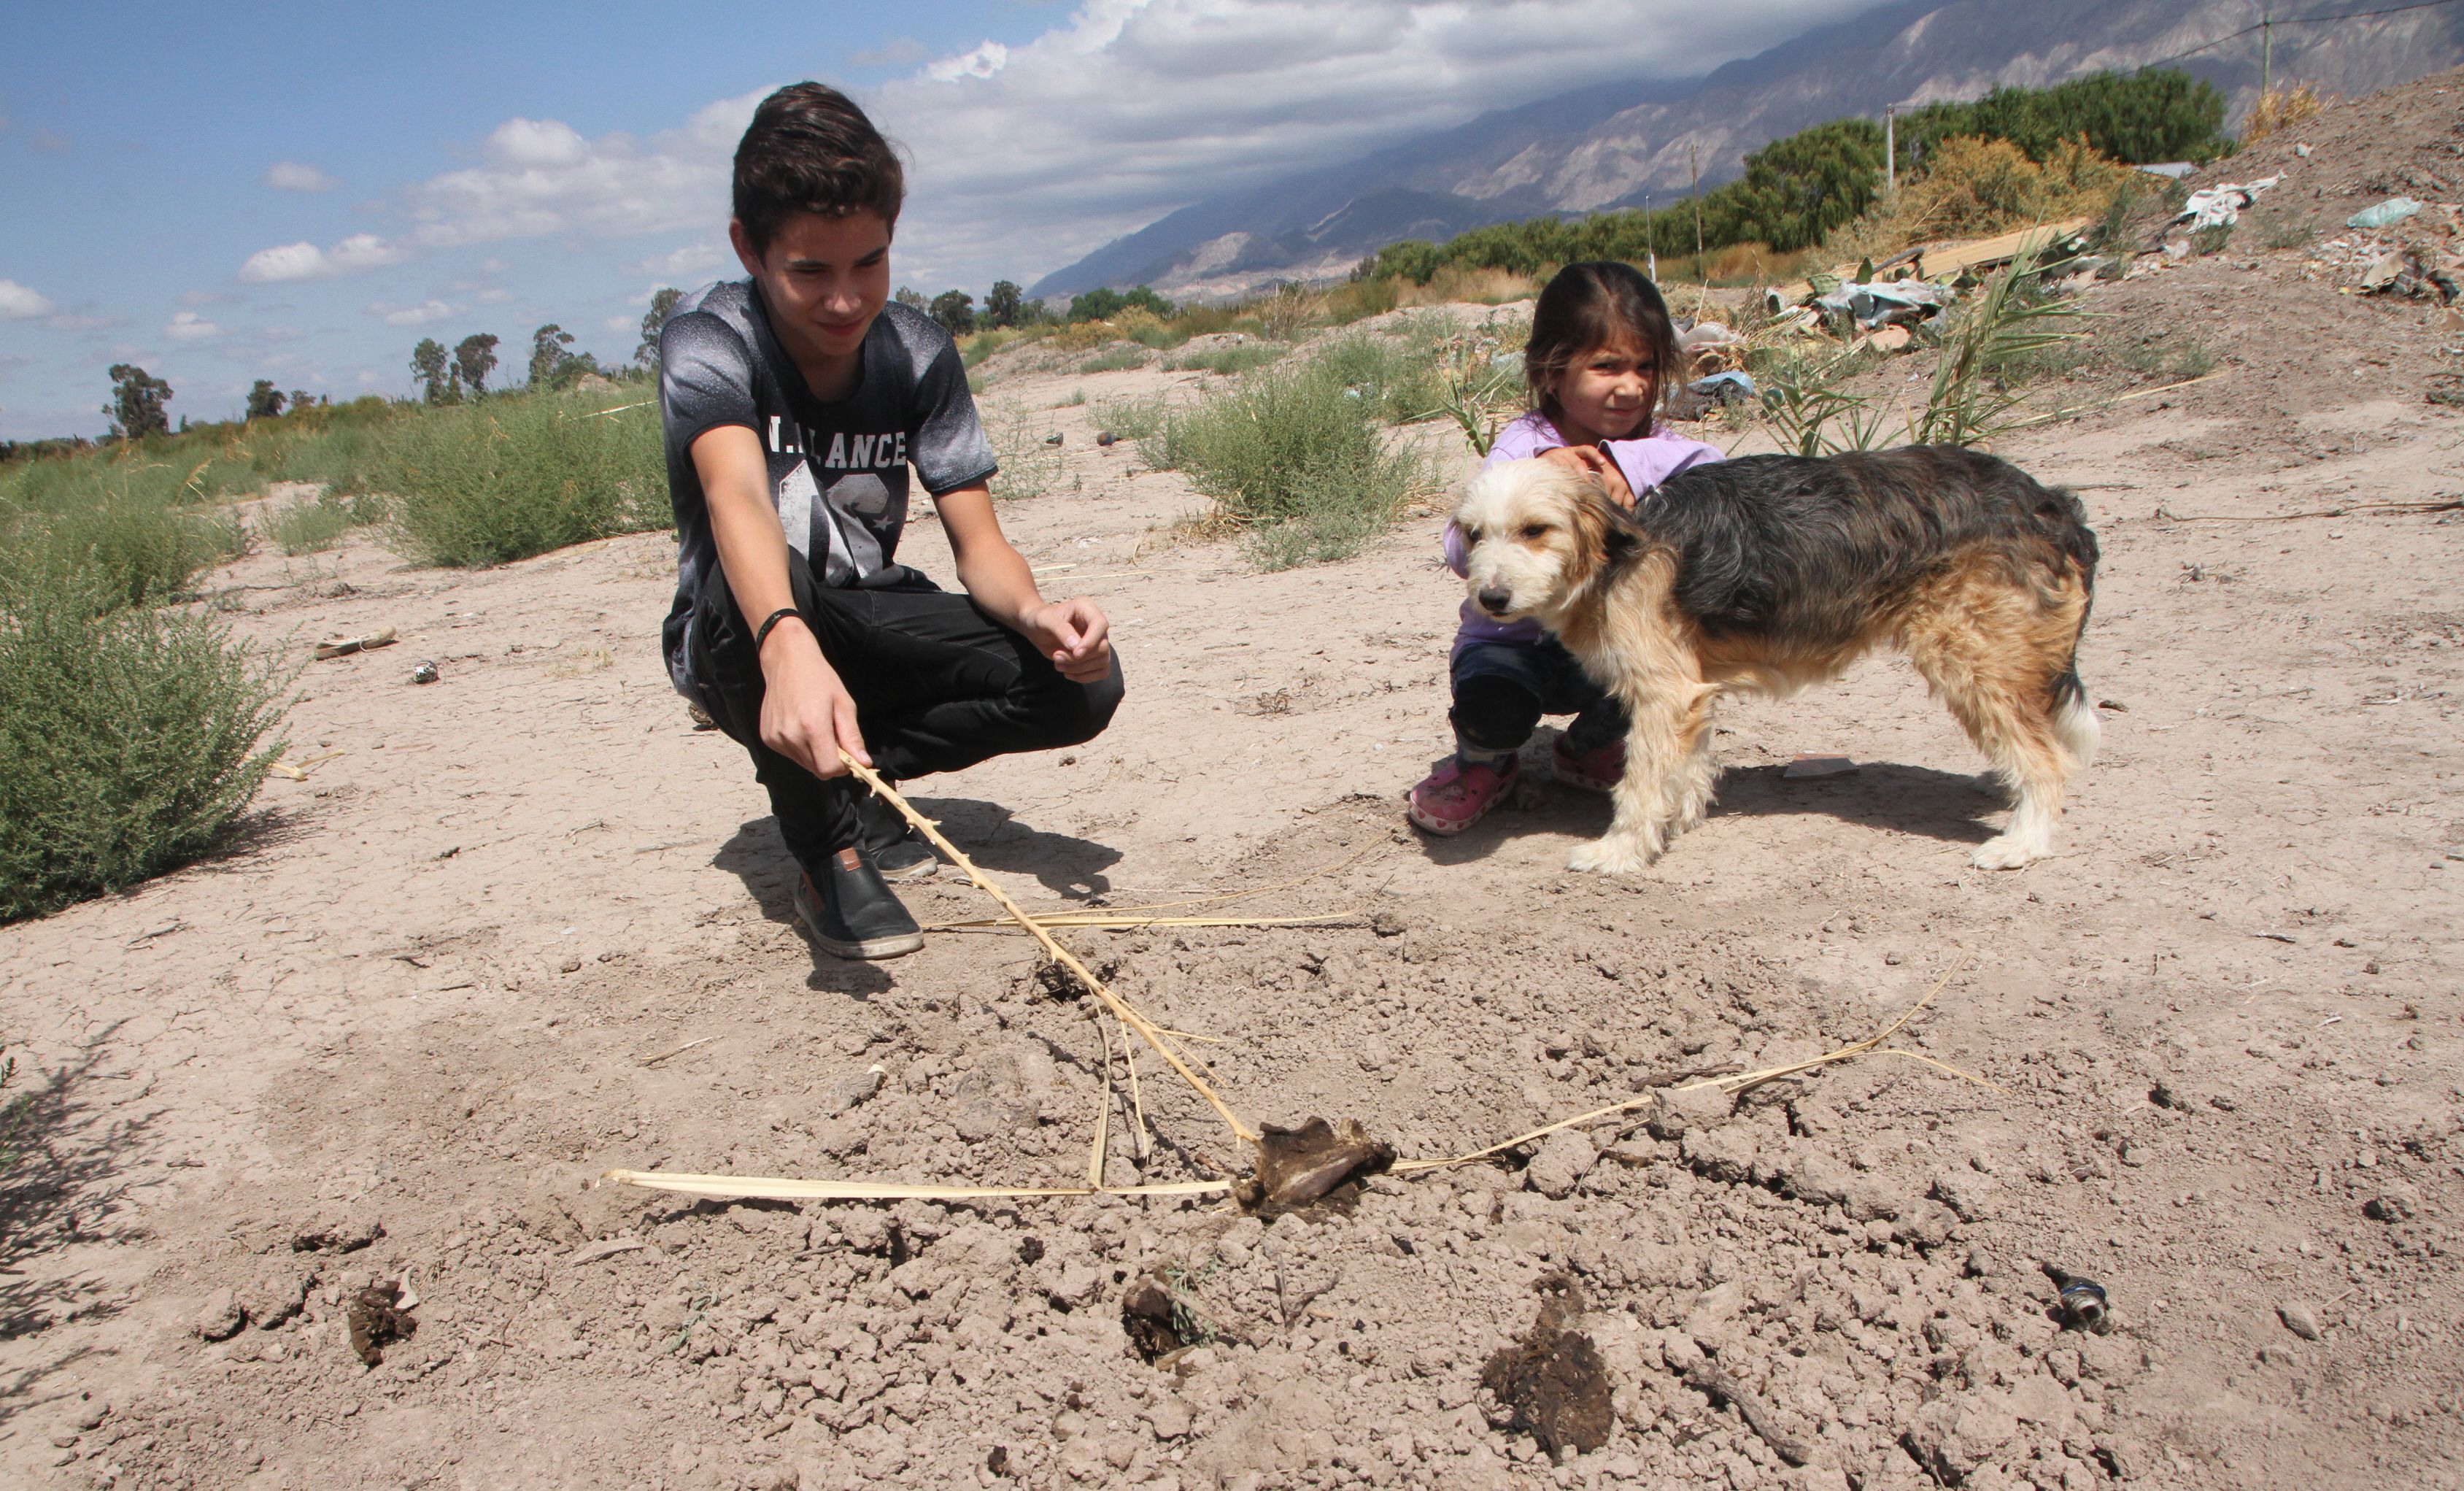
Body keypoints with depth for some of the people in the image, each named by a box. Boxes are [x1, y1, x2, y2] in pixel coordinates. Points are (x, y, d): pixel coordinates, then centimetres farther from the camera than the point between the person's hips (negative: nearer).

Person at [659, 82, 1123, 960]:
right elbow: (736, 497, -42)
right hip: (742, 645, -3)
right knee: (777, 561, -39)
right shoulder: (707, 342, -20)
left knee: (1083, 683, -18)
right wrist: (787, 647, -62)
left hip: (869, 631, 4)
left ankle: (861, 774, 1)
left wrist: (1033, 613, -35)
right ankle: (828, 852, -22)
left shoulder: (917, 354, -8)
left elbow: (978, 543, -11)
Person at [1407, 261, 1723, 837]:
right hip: (1513, 640, -3)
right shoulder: (1524, 444, -13)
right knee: (1489, 701, -33)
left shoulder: (1650, 449, -6)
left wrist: (1631, 464, -40)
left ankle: (1590, 745, 12)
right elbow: (1463, 551, -26)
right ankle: (1485, 761, 10)